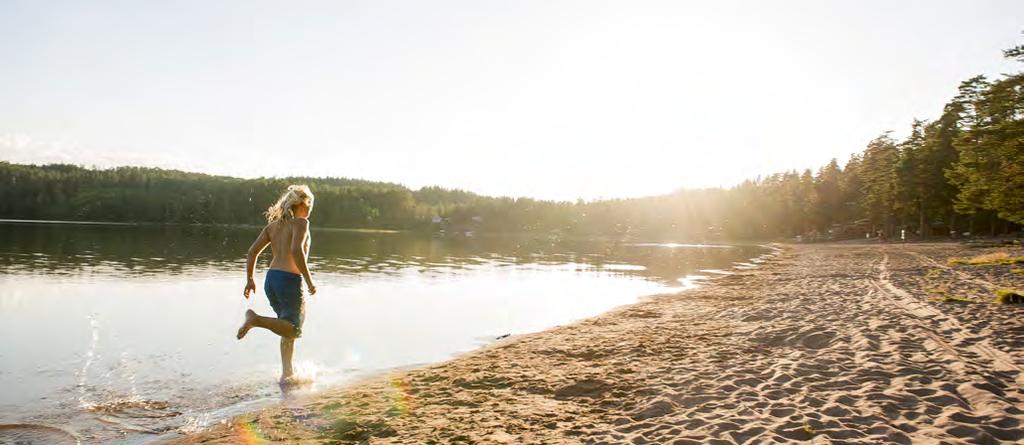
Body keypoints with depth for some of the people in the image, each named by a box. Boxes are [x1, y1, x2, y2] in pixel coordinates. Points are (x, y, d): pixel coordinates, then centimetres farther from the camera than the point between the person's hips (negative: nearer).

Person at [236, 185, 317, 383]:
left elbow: (252, 252, 9)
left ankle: (287, 373, 21)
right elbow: (296, 250, -22)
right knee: (294, 329, 1)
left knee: (289, 328, 20)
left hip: (271, 279, 8)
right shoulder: (300, 222, -6)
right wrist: (309, 281, -18)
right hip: (290, 280, -8)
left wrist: (249, 280, 13)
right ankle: (256, 319, -20)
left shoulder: (273, 225, 15)